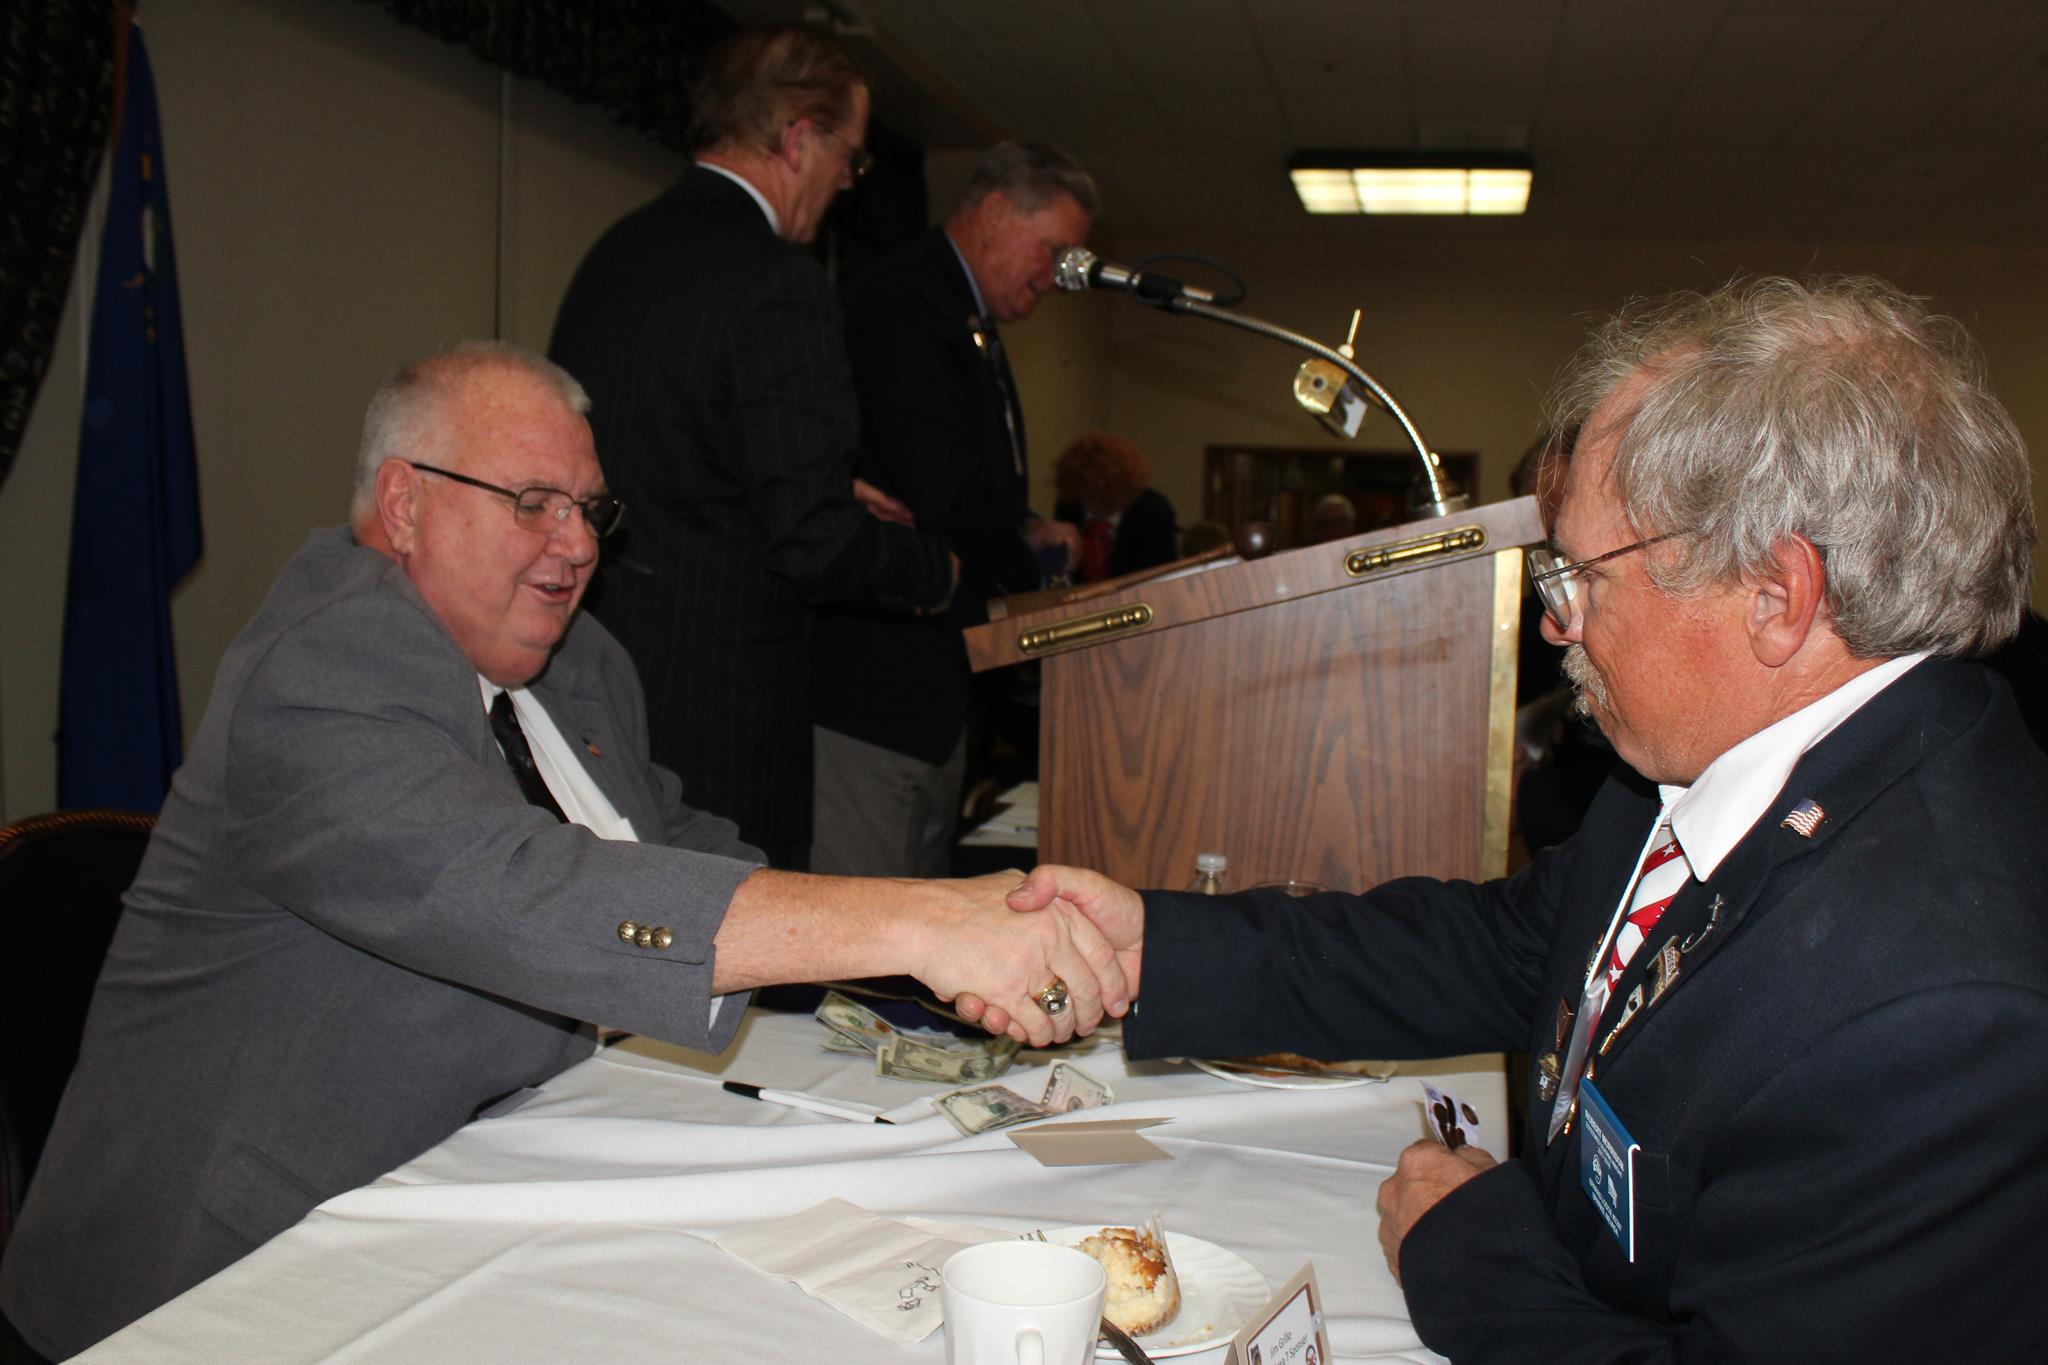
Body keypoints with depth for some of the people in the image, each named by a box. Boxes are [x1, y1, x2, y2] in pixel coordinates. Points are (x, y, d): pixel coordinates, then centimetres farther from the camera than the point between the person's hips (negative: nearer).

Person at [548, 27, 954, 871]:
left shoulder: (613, 253, 10)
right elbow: (814, 542, -19)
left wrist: (832, 494, 20)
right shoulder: (778, 284, -17)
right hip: (715, 705, -9)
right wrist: (933, 568, 0)